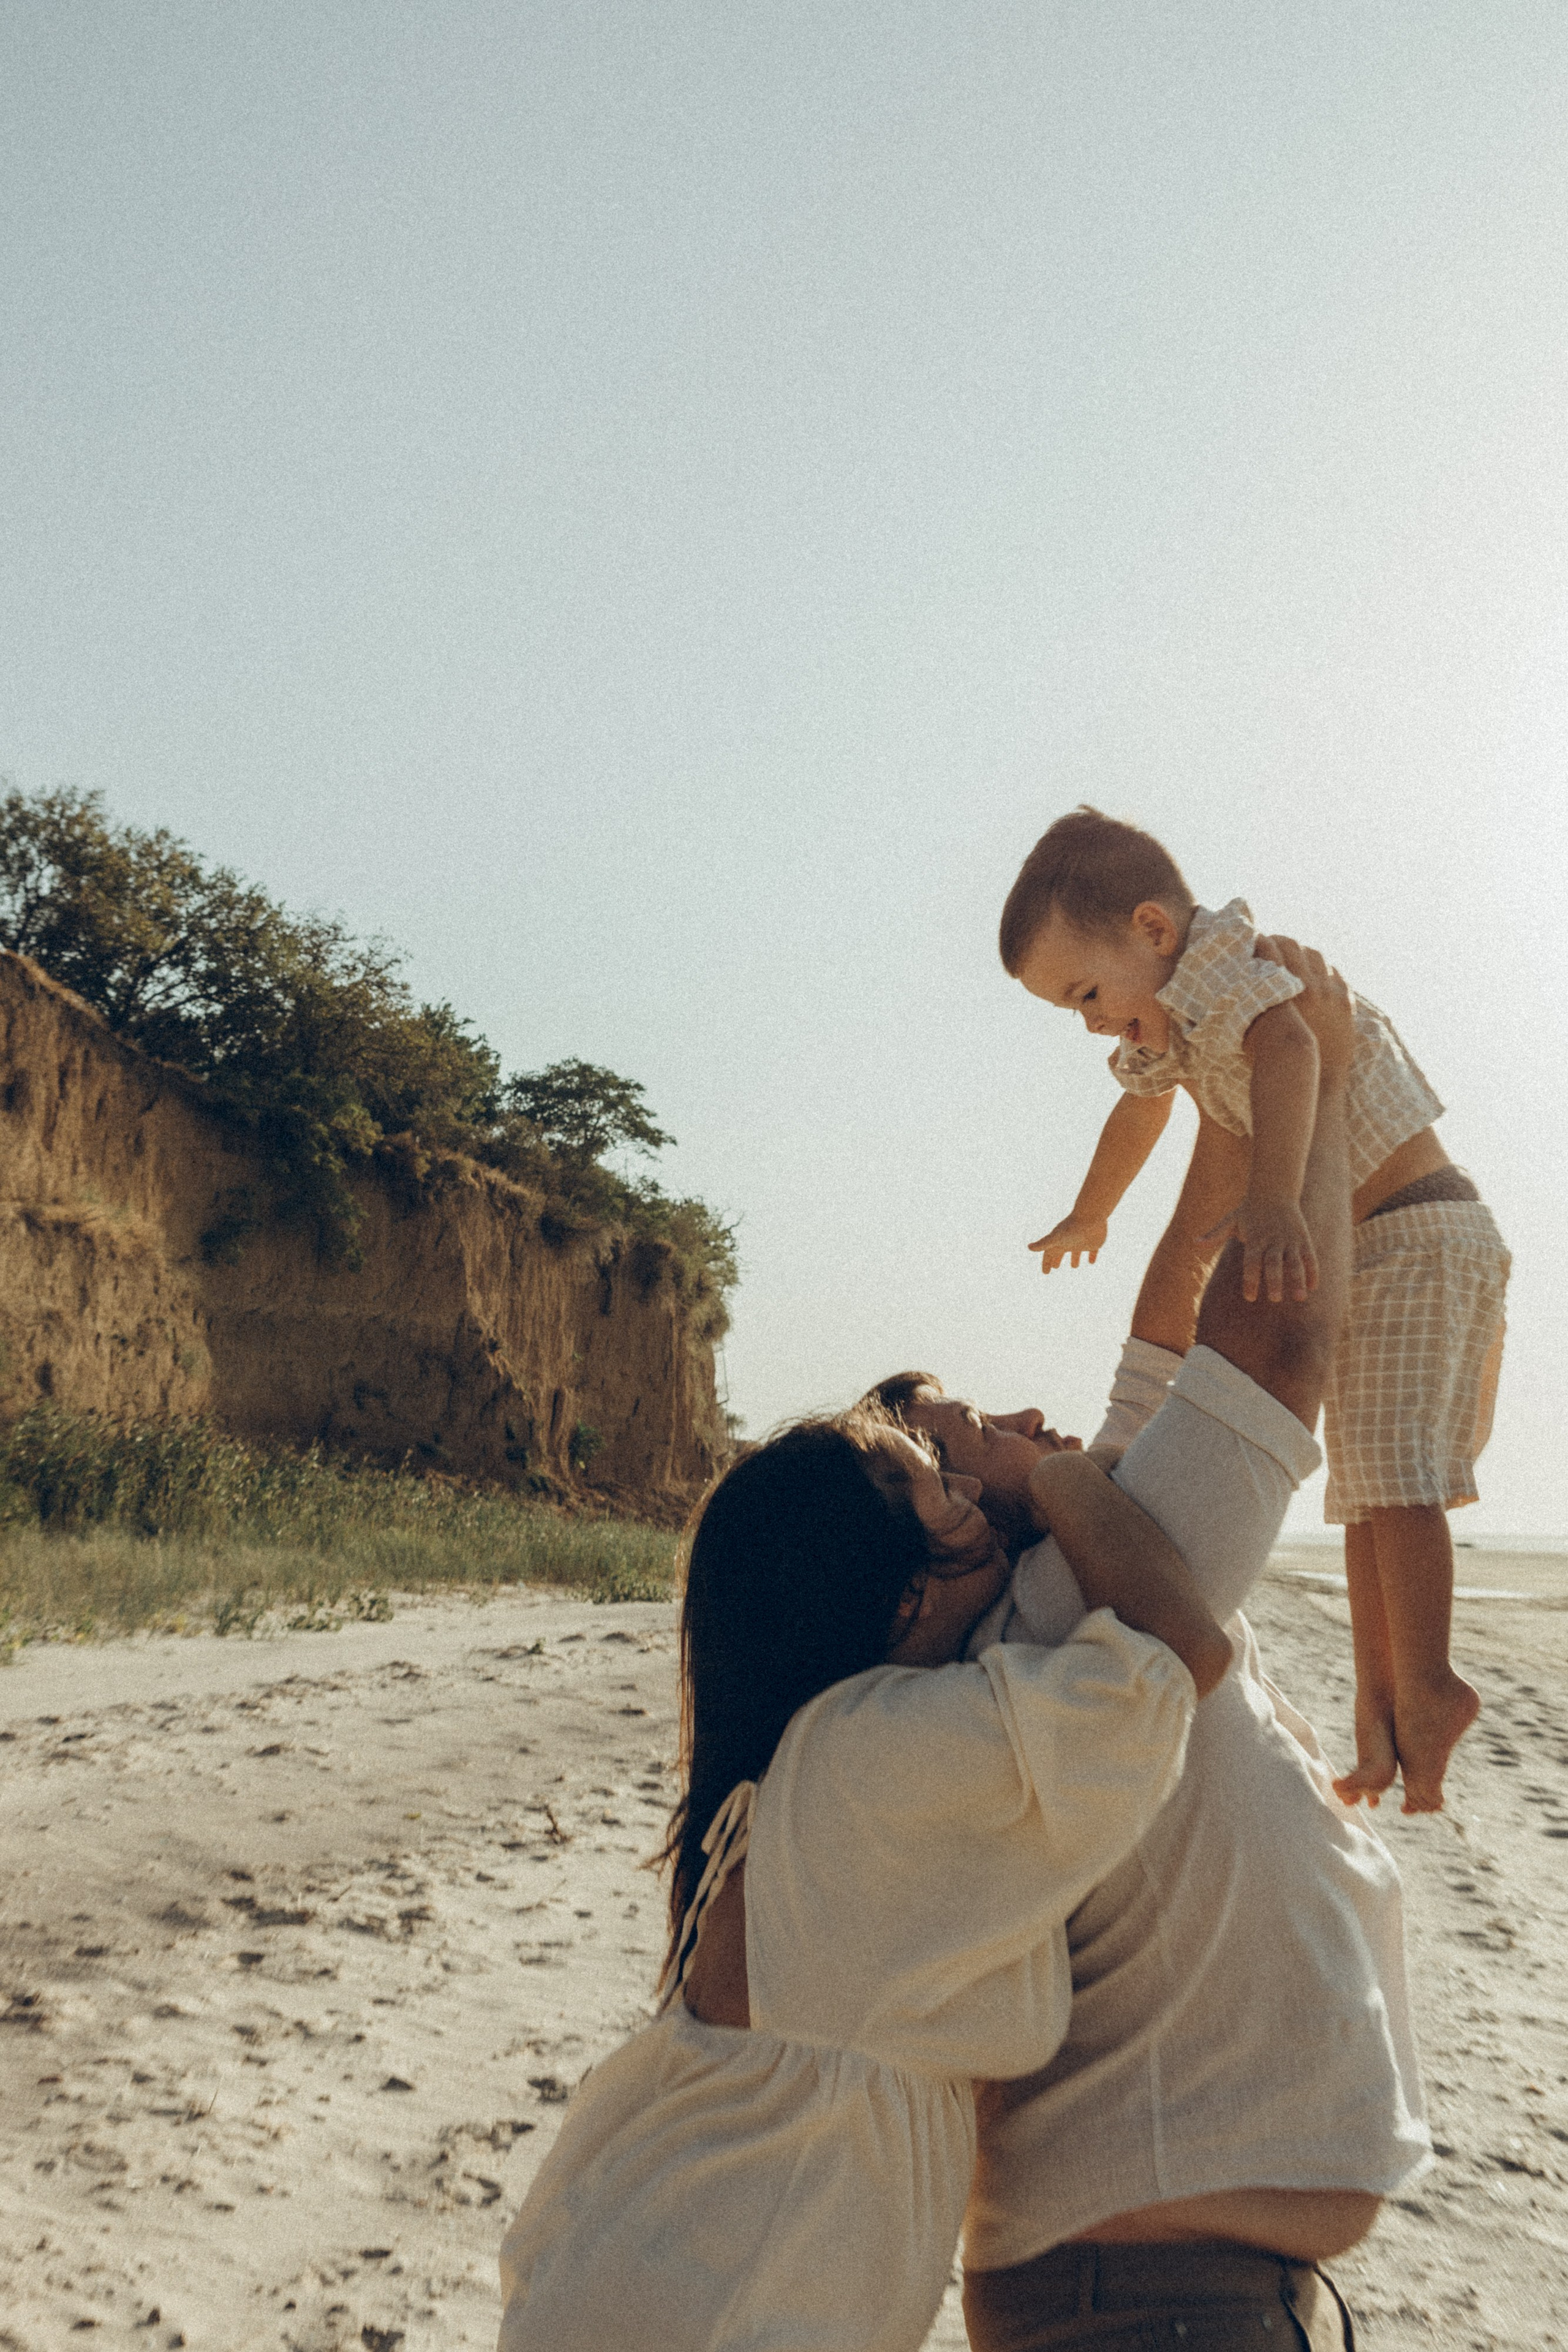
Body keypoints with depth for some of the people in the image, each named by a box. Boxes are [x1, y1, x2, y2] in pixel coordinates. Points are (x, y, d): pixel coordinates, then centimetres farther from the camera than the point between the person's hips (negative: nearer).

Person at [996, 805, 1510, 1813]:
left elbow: (1286, 1049, -42)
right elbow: (1143, 1110, 33)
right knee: (1370, 1469, 9)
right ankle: (1383, 1697, 13)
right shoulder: (1174, 1027, 12)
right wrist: (1090, 1215, 49)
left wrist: (1272, 1197, -58)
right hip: (1367, 1255, 10)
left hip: (1420, 1232, -10)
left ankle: (1425, 1685, -23)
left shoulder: (1232, 967, -19)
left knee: (1389, 1453, -22)